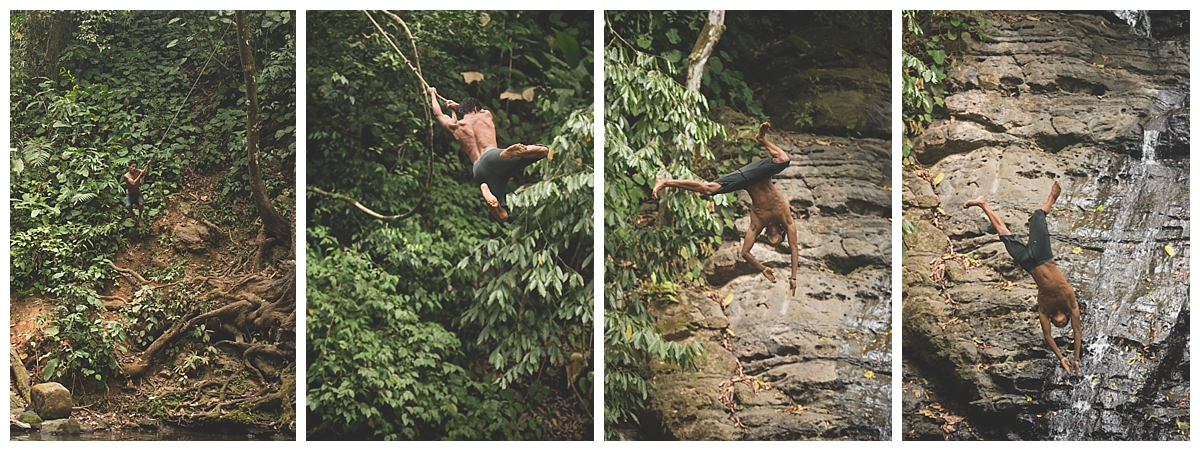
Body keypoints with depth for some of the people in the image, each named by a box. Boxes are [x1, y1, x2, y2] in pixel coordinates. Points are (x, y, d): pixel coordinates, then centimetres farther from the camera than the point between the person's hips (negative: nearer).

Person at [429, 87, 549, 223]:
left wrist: (433, 94, 65)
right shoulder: (486, 115, 27)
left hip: (479, 170, 2)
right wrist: (457, 106, 68)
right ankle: (509, 153, -30)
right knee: (543, 150, -2)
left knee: (502, 216, 4)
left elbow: (438, 114, 47)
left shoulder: (455, 126, 26)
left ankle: (485, 190, -27)